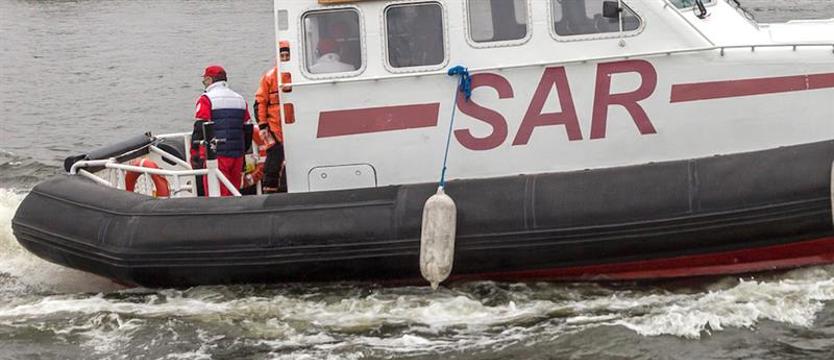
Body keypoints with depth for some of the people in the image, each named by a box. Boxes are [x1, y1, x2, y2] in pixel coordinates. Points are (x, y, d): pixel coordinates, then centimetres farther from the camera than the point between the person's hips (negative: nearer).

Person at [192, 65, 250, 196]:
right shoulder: (240, 99, 16)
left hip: (216, 155, -6)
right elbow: (247, 130, 19)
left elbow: (199, 129, -11)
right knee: (233, 193, 14)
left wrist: (195, 156, -8)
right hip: (237, 154, 6)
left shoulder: (206, 99, -5)